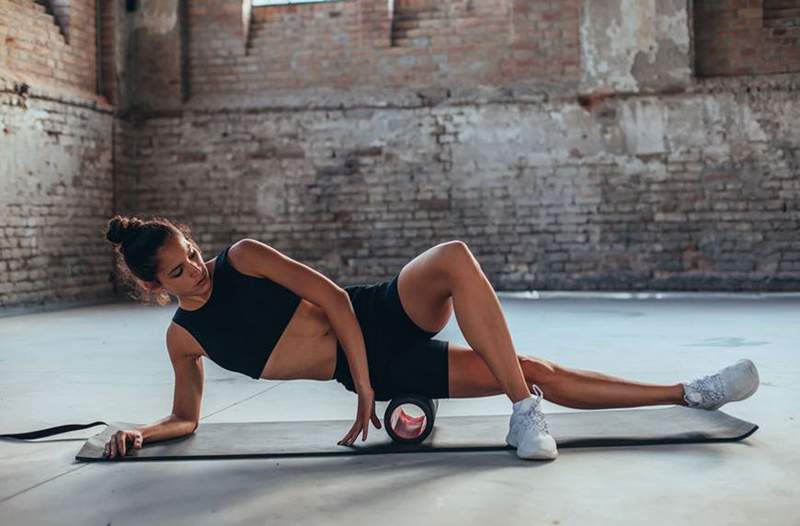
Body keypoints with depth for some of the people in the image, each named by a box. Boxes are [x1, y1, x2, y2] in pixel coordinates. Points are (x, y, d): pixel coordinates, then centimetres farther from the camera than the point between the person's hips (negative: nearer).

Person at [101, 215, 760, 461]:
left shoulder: (241, 257, -4)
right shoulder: (184, 338, 2)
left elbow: (332, 296, -8)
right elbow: (186, 419, 14)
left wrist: (363, 386, -14)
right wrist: (141, 432, -8)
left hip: (384, 315, 0)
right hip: (370, 374, 0)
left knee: (454, 258, -32)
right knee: (534, 371, -11)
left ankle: (608, 403, -24)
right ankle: (687, 394, -5)